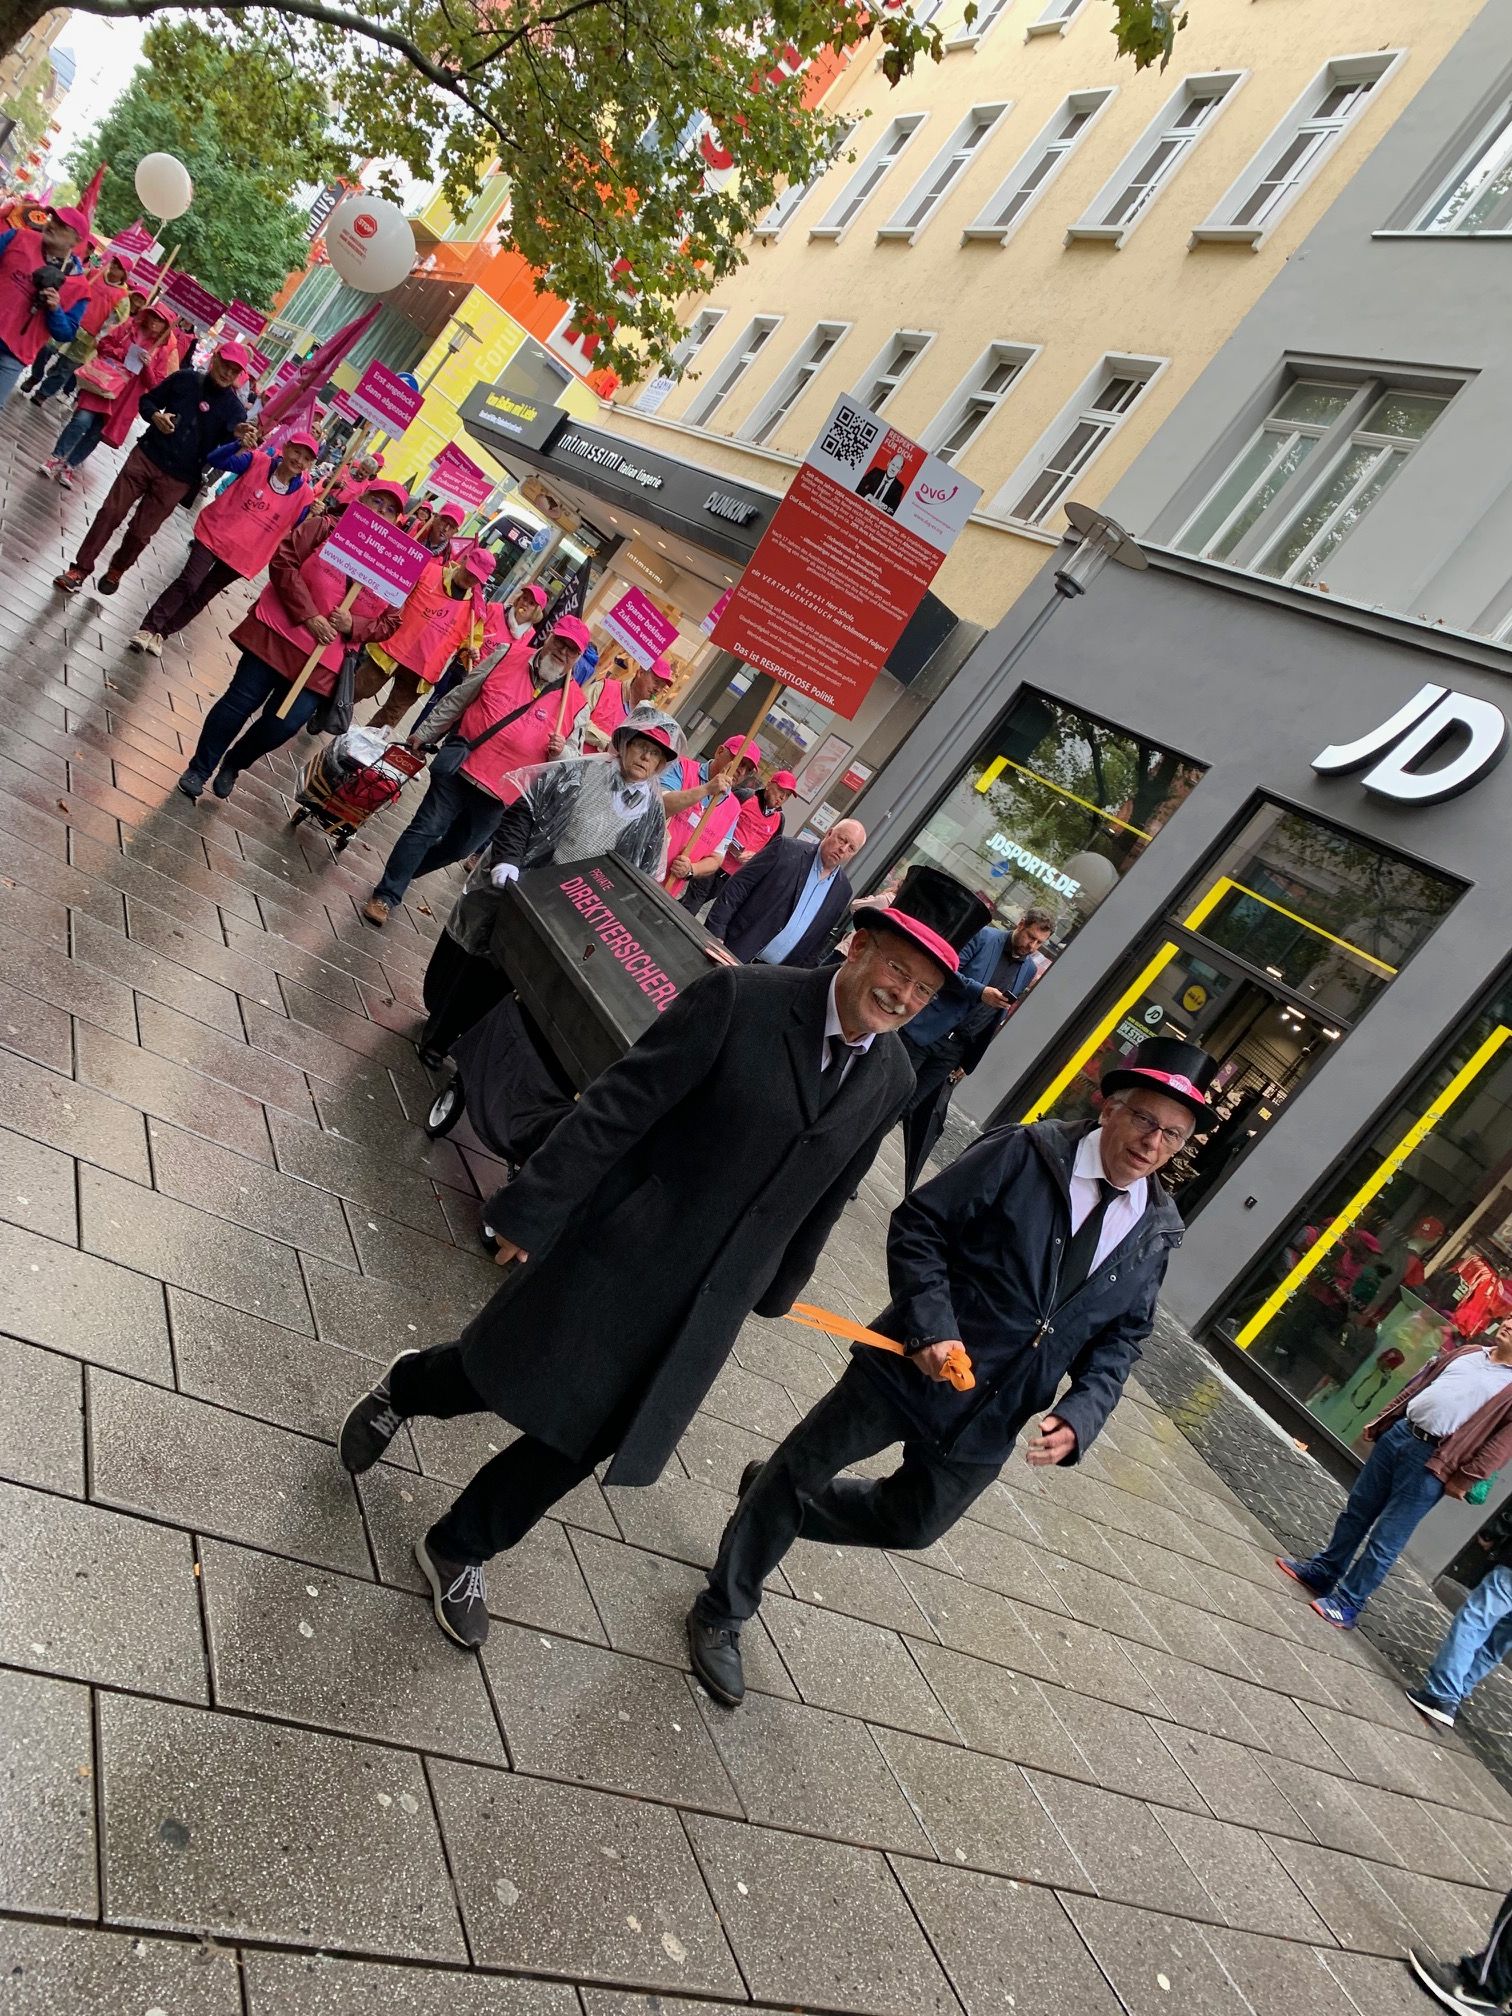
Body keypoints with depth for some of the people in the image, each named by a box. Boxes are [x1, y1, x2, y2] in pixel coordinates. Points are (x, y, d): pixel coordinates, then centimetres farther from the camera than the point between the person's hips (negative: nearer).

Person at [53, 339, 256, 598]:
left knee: (141, 532, 4)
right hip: (146, 456, 1)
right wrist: (155, 415, -12)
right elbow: (147, 400, 11)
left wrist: (240, 435, -40)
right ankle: (80, 569, 10)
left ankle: (115, 572, 29)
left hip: (177, 479, -1)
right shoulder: (185, 379, 1)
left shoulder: (234, 408, -4)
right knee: (110, 513, 0)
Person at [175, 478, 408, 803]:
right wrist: (307, 615, -16)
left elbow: (389, 622, 7)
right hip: (279, 634, -2)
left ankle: (232, 765, 30)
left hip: (322, 662, 2)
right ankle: (199, 768, 21)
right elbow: (282, 560, -7)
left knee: (284, 725, 2)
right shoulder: (325, 527, -1)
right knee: (241, 702, 3)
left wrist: (352, 625, -13)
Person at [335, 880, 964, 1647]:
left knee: (588, 1434, 11)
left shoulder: (891, 1080, -2)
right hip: (618, 1248, -4)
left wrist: (777, 1289, 17)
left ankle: (459, 1549, 37)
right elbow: (616, 1107, -18)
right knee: (505, 1378, 12)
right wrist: (529, 1210, -16)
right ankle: (403, 1388, 48)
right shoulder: (742, 997, -19)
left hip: (710, 1302, 4)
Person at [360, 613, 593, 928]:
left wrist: (558, 752, -20)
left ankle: (405, 871, 40)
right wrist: (426, 734, 11)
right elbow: (459, 699, 6)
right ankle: (386, 895, 11)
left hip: (500, 794, 1)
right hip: (460, 768, -1)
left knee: (460, 847, 14)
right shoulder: (510, 655, -2)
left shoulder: (574, 702, -4)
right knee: (425, 830, -1)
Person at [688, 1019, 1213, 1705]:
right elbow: (918, 1224, -13)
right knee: (800, 1469, 7)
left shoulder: (1154, 1234, 0)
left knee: (911, 1522, 19)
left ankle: (776, 1499, 46)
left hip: (990, 1418, 5)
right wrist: (930, 1326, -24)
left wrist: (1081, 1415, -10)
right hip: (910, 1366, -5)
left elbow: (1120, 1338, 7)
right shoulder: (1024, 1153, -16)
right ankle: (722, 1615, 31)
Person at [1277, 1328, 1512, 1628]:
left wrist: (1464, 1479, -15)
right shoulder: (1467, 1352, 14)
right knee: (1357, 1510, 16)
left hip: (1432, 1462, -6)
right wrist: (1379, 1422, 15)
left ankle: (1347, 1604, 10)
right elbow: (1415, 1386, 18)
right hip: (1399, 1433, 6)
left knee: (1385, 1540, -2)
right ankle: (1322, 1571, 31)